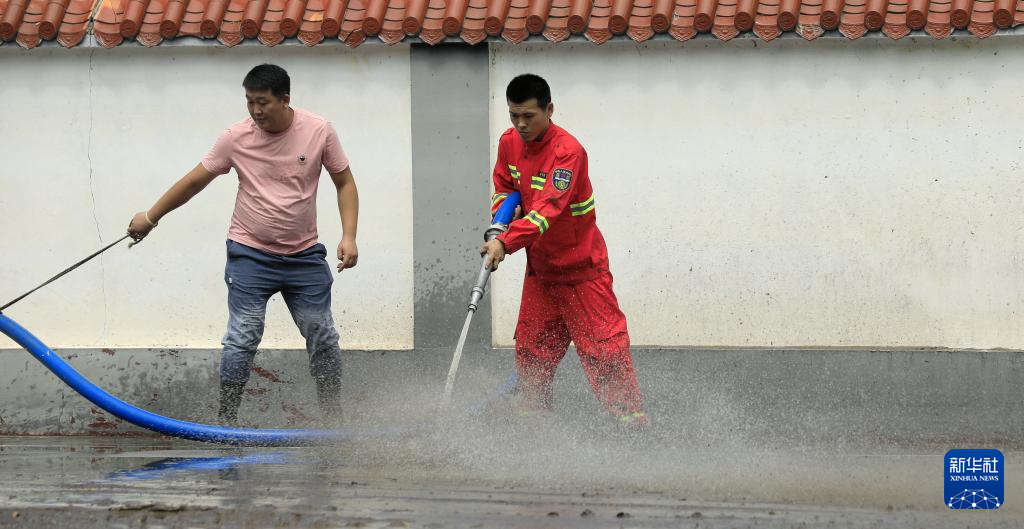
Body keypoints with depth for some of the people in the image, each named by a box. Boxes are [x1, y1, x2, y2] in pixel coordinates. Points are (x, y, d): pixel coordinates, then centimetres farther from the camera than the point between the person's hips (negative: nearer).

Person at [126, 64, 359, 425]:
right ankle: (226, 423, -1)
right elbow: (194, 181, 3)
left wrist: (349, 236, -11)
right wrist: (150, 217, 9)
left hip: (304, 255, 1)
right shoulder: (236, 137, -9)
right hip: (251, 255, -1)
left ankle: (334, 420, 18)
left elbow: (345, 183, 1)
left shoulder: (319, 131, -8)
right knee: (242, 340, -9)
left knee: (323, 338, 5)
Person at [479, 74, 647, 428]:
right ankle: (533, 415, 23)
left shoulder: (567, 151, -25)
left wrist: (506, 243, -44)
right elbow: (503, 186, 15)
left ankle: (631, 416, -3)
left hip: (581, 266, -7)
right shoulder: (509, 143, -2)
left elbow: (548, 209, -34)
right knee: (531, 348, 11)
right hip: (539, 267, 7)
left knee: (604, 344, -8)